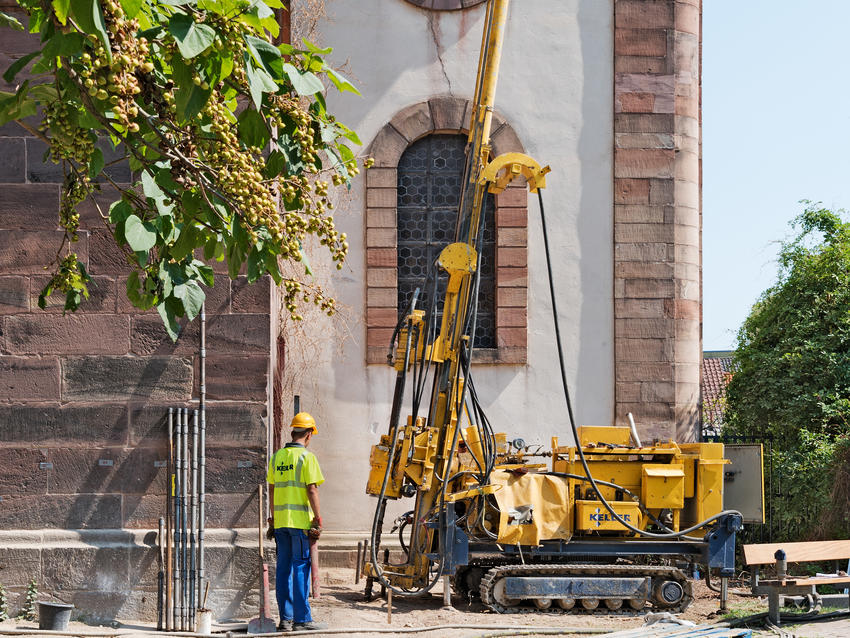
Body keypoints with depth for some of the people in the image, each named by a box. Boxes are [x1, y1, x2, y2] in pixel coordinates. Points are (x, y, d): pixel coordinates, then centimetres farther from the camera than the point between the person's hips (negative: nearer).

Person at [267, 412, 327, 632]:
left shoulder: (277, 456, 10)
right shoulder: (306, 457, -9)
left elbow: (271, 488, 15)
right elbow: (311, 490, -12)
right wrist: (318, 519, -8)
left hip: (280, 521, 6)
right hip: (300, 520, -6)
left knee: (283, 568, 9)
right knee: (301, 568, -4)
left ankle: (286, 618, 11)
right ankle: (302, 619, -4)